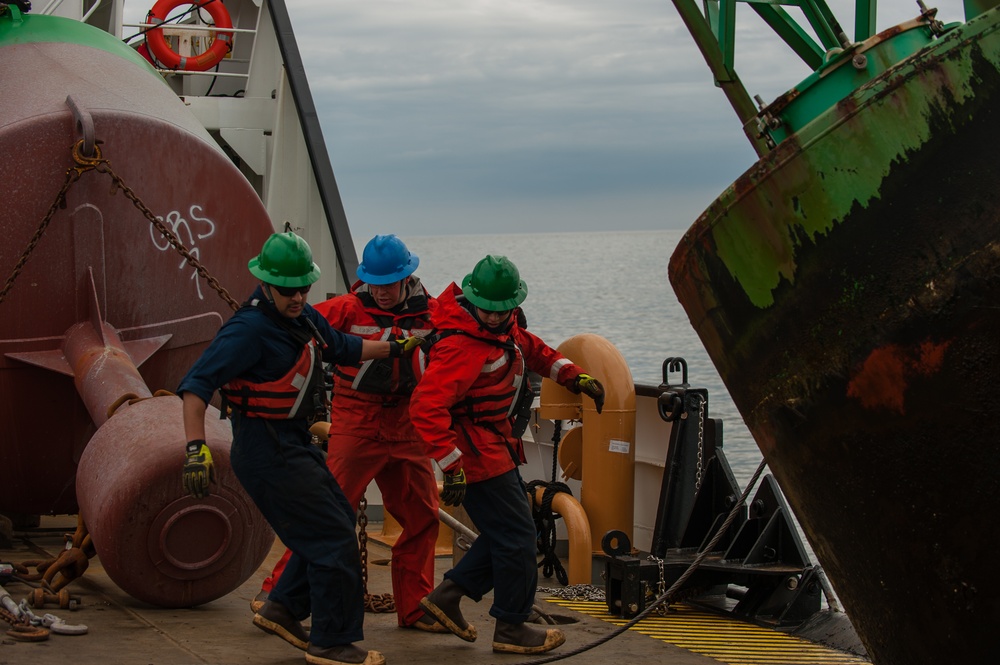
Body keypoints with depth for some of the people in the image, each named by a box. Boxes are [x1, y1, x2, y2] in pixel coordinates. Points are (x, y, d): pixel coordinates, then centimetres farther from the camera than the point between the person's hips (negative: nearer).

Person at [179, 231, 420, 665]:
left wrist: (396, 348, 28)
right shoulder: (250, 331, -22)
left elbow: (341, 348, 26)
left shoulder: (303, 317, 6)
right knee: (333, 536, -6)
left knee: (339, 521, 18)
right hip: (268, 453, -10)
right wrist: (196, 447, -39)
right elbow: (196, 384, -29)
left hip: (296, 442, 10)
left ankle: (282, 609, 26)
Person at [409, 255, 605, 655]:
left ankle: (447, 596, 20)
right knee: (517, 537, -3)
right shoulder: (460, 344, -26)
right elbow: (426, 407, -33)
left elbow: (530, 348, 26)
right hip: (477, 452, -10)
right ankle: (511, 628, 10)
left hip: (495, 446, 10)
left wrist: (575, 377, 14)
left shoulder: (503, 325, 4)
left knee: (508, 532, 15)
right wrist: (451, 466, -34)